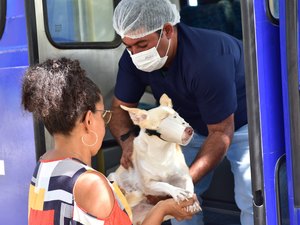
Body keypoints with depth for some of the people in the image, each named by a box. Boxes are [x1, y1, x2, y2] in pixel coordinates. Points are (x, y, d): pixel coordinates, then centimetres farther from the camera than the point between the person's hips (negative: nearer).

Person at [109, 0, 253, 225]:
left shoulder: (207, 59, -39)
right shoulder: (133, 58, -21)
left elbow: (221, 133, -32)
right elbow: (120, 107, -9)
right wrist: (127, 140, -32)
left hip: (244, 120, -6)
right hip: (195, 126, 6)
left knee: (252, 200, -18)